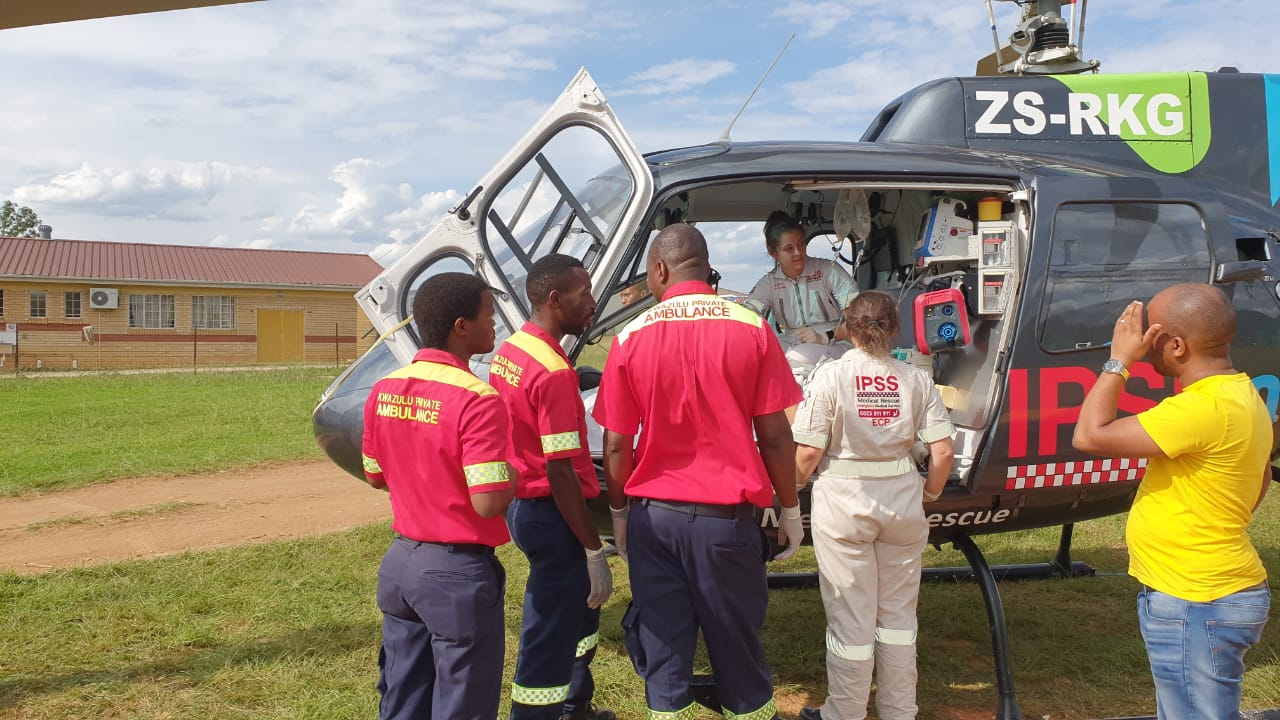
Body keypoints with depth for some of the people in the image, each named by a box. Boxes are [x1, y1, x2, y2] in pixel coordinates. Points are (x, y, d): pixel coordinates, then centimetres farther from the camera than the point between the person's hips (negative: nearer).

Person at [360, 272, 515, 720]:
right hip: (458, 572, -7)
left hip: (400, 562, 7)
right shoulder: (477, 401, -22)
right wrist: (511, 476, -6)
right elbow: (488, 504, -25)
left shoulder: (385, 390, 1)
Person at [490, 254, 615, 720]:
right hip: (552, 513, -10)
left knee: (580, 607, 26)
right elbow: (560, 473, -25)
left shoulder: (509, 352, 5)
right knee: (549, 635, 4)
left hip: (522, 502, 10)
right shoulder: (554, 372, -23)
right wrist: (594, 551, -19)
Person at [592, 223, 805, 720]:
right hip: (725, 516, -1)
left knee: (662, 646, 12)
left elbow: (616, 446, -1)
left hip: (653, 515, 1)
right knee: (736, 643, 14)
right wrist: (791, 511, 8)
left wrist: (619, 514, 12)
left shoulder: (631, 337, -3)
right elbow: (775, 437, -4)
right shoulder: (750, 328, -5)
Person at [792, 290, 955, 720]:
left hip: (844, 504, -3)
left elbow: (809, 451, -13)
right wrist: (928, 495, 12)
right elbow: (942, 451, -5)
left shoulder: (831, 375, -10)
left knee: (850, 616, 9)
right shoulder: (916, 379, -2)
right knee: (897, 613, 18)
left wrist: (796, 484, 6)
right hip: (903, 500, 3)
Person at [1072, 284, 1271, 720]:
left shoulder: (1205, 408, -25)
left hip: (1196, 606, -11)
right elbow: (1260, 481, 23)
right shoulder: (1242, 396, 9)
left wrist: (1119, 360, -16)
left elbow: (1090, 436, -26)